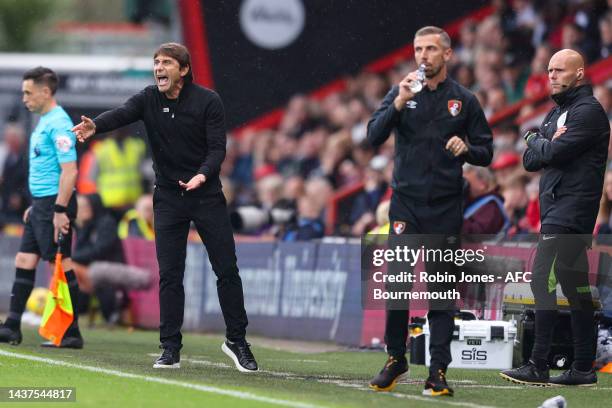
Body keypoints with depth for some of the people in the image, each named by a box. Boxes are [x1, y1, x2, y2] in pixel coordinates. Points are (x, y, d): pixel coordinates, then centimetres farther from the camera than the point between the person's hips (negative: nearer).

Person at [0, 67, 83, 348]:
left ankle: (71, 333, -1)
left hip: (55, 203, -10)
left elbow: (69, 170, -21)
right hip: (41, 203, 10)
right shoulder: (43, 121, 16)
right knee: (24, 260, 9)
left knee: (60, 264, -5)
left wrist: (60, 209, -24)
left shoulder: (58, 124, -15)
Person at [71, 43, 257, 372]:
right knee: (169, 274, -1)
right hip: (168, 197, 2)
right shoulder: (148, 100, -2)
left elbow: (217, 147, -13)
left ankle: (237, 341, 13)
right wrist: (95, 126, -44)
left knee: (227, 270, 0)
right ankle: (170, 348, 4)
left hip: (207, 195, -1)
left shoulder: (208, 101, -8)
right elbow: (121, 114, -21)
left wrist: (202, 175, -33)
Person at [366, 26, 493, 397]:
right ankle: (396, 360, 13)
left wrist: (466, 148, -13)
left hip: (446, 209, 0)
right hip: (406, 203, 0)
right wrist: (399, 102, -20)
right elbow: (374, 136, -7)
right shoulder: (401, 94, 5)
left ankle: (439, 370, 1)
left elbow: (486, 153, 8)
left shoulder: (464, 101, 6)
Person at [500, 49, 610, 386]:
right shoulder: (555, 114, 21)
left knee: (543, 279, -15)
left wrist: (535, 141, 3)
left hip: (570, 209, -10)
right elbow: (530, 161, 14)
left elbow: (552, 153, -18)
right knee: (575, 285, 9)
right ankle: (583, 368, 10)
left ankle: (538, 367, -17)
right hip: (556, 208, 10)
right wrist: (548, 144, -6)